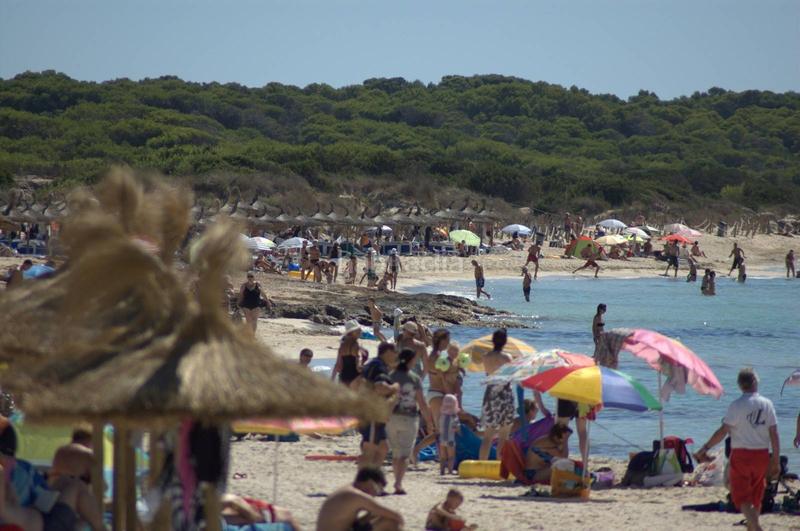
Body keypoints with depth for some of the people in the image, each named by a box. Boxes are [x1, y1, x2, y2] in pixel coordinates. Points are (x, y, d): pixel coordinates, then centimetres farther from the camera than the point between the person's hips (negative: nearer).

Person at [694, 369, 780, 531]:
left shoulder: (737, 405, -11)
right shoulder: (767, 404, 0)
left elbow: (723, 431, -14)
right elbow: (774, 434, 0)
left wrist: (705, 448, -6)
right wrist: (776, 460, 6)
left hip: (741, 455, -4)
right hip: (762, 455, 4)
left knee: (741, 497, -3)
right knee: (756, 497, 17)